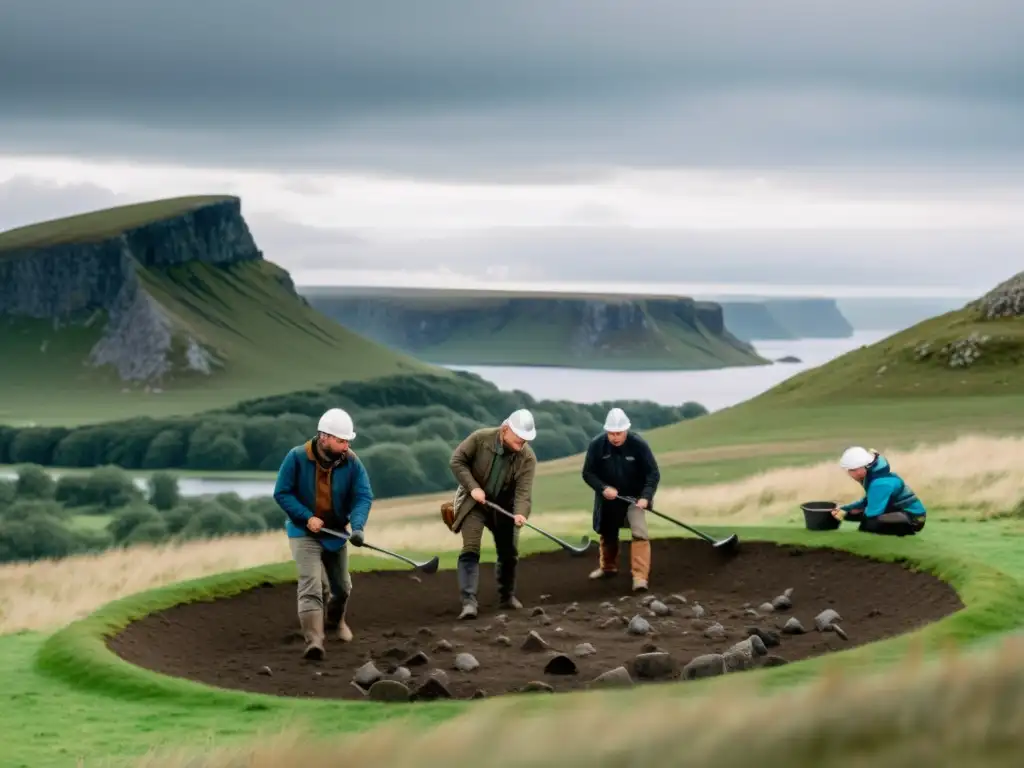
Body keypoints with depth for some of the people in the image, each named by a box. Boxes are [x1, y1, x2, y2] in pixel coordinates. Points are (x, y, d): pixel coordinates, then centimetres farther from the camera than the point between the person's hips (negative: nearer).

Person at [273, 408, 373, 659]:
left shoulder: (351, 462, -12)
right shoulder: (297, 458, -19)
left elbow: (363, 497, -14)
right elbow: (282, 493, -13)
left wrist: (357, 526, -32)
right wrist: (307, 517, -23)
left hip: (335, 532, 4)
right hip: (304, 532, -4)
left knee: (341, 586, 19)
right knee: (311, 584, -21)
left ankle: (335, 620, 51)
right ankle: (314, 641, -29)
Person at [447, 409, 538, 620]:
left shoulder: (527, 457, -16)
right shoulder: (480, 438, -19)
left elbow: (523, 490, -22)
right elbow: (457, 461, -12)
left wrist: (520, 513, -41)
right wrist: (473, 487, -21)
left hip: (504, 506, 3)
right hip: (474, 502, -3)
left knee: (509, 553, 11)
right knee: (470, 550, -16)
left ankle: (507, 596, 33)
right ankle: (469, 602, -23)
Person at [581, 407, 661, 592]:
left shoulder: (639, 445, -22)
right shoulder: (596, 445, -18)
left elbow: (653, 473, -17)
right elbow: (588, 473, -9)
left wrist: (646, 497, -31)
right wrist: (603, 488, -27)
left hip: (634, 496, -3)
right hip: (608, 497, 3)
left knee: (639, 533, -20)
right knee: (607, 534, 20)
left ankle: (640, 577, -22)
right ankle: (608, 567, 46)